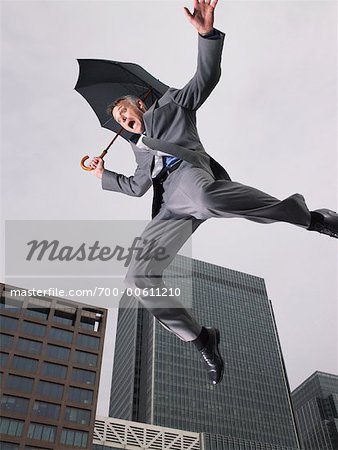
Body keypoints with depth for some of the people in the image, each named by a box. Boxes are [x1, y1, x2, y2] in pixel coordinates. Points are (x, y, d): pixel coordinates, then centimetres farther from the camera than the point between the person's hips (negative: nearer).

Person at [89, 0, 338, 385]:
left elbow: (207, 77, 12)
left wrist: (206, 33, -2)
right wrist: (105, 175, 47)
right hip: (171, 210, 6)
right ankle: (201, 339, 0)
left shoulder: (171, 104, 25)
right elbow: (137, 187, 43)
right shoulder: (140, 148, 40)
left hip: (189, 172, -6)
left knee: (204, 197, -45)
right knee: (139, 277, -10)